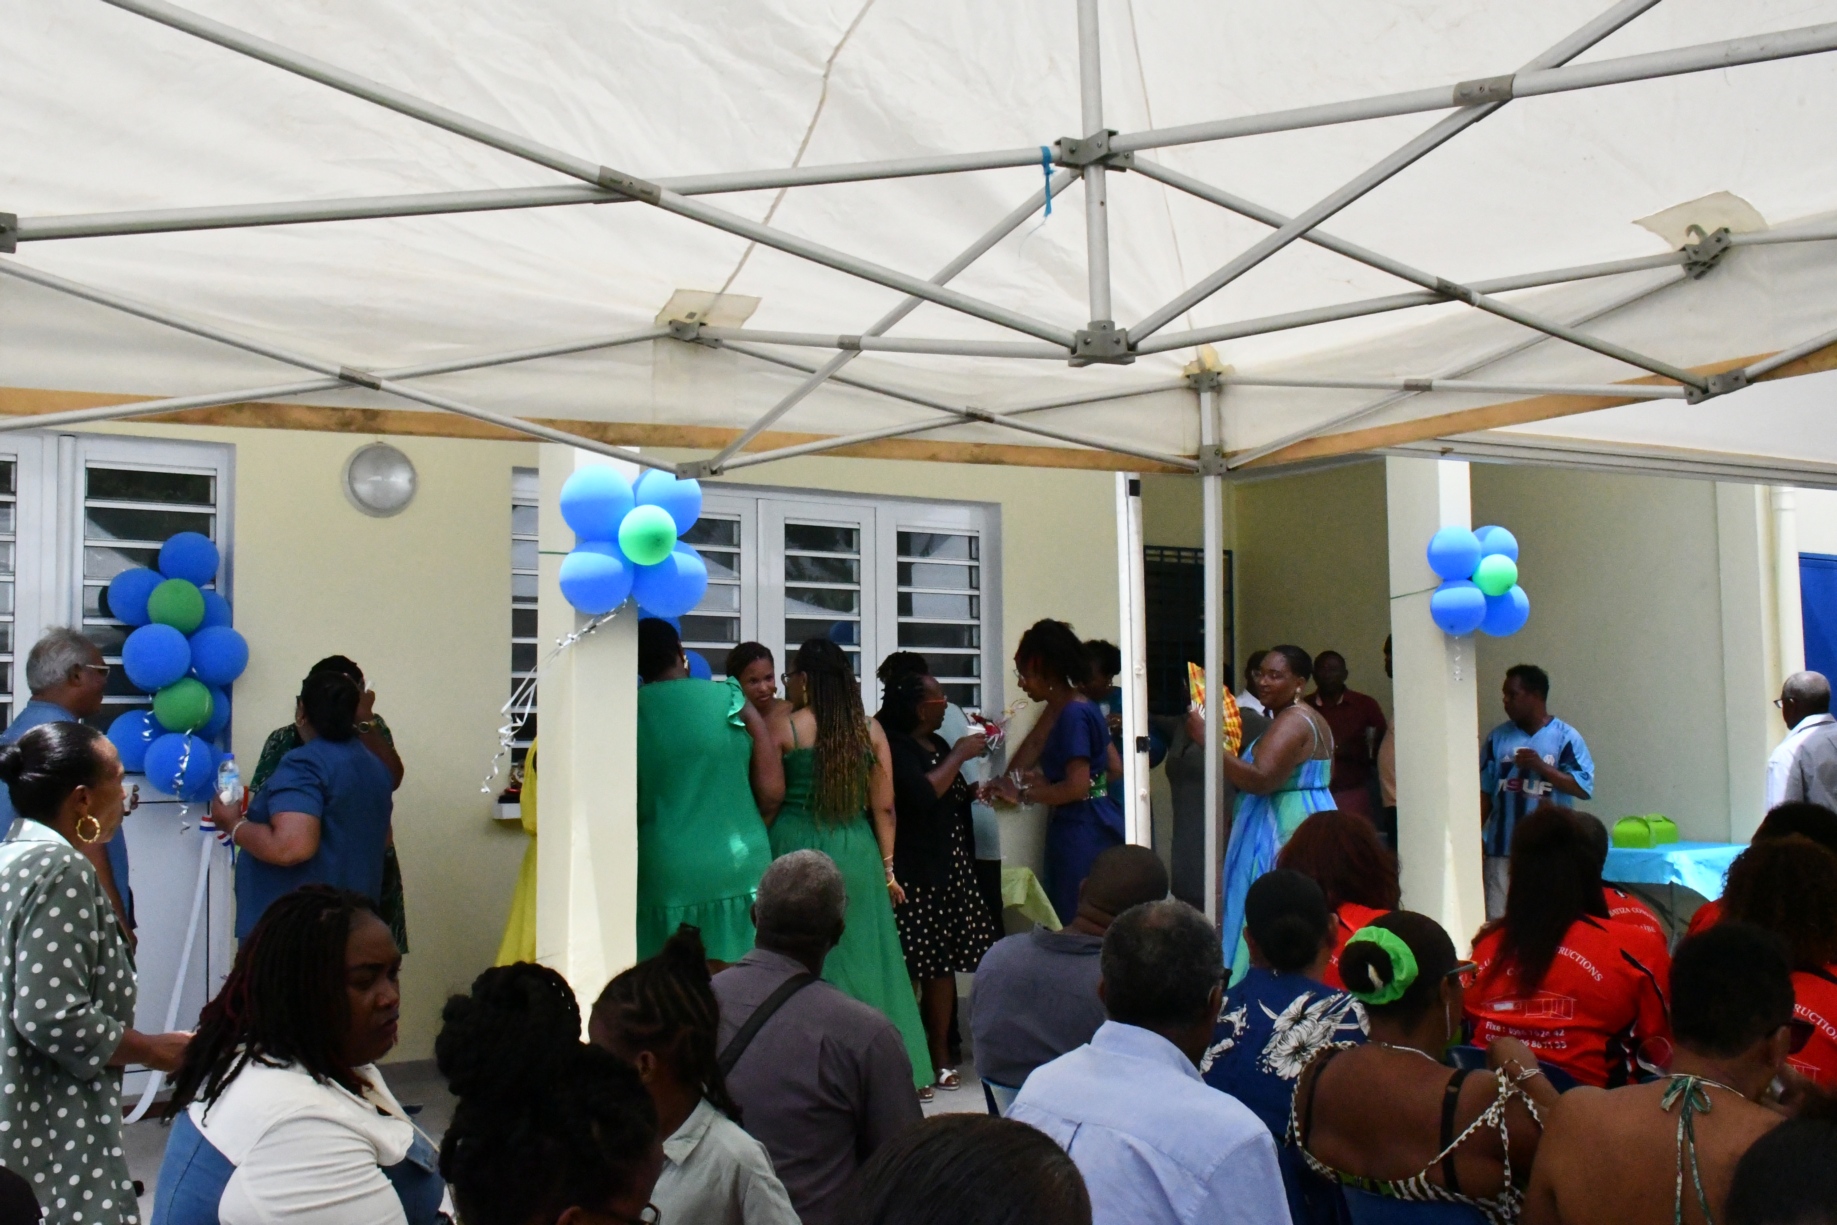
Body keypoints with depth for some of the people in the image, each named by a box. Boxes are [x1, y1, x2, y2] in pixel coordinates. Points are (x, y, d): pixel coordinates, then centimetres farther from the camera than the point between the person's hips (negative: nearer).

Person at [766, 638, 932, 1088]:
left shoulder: (783, 724, -4)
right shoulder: (870, 729, 5)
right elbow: (884, 807, 6)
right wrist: (887, 868, 11)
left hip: (796, 848, -3)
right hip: (856, 853, 3)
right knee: (861, 960, 10)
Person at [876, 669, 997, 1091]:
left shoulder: (939, 746, 16)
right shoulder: (895, 747, -11)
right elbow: (922, 795, -25)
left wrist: (975, 790, 13)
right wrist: (959, 756, -14)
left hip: (949, 869, 9)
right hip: (912, 874, -8)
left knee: (944, 962, 9)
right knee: (910, 966, -7)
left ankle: (941, 1055, 15)